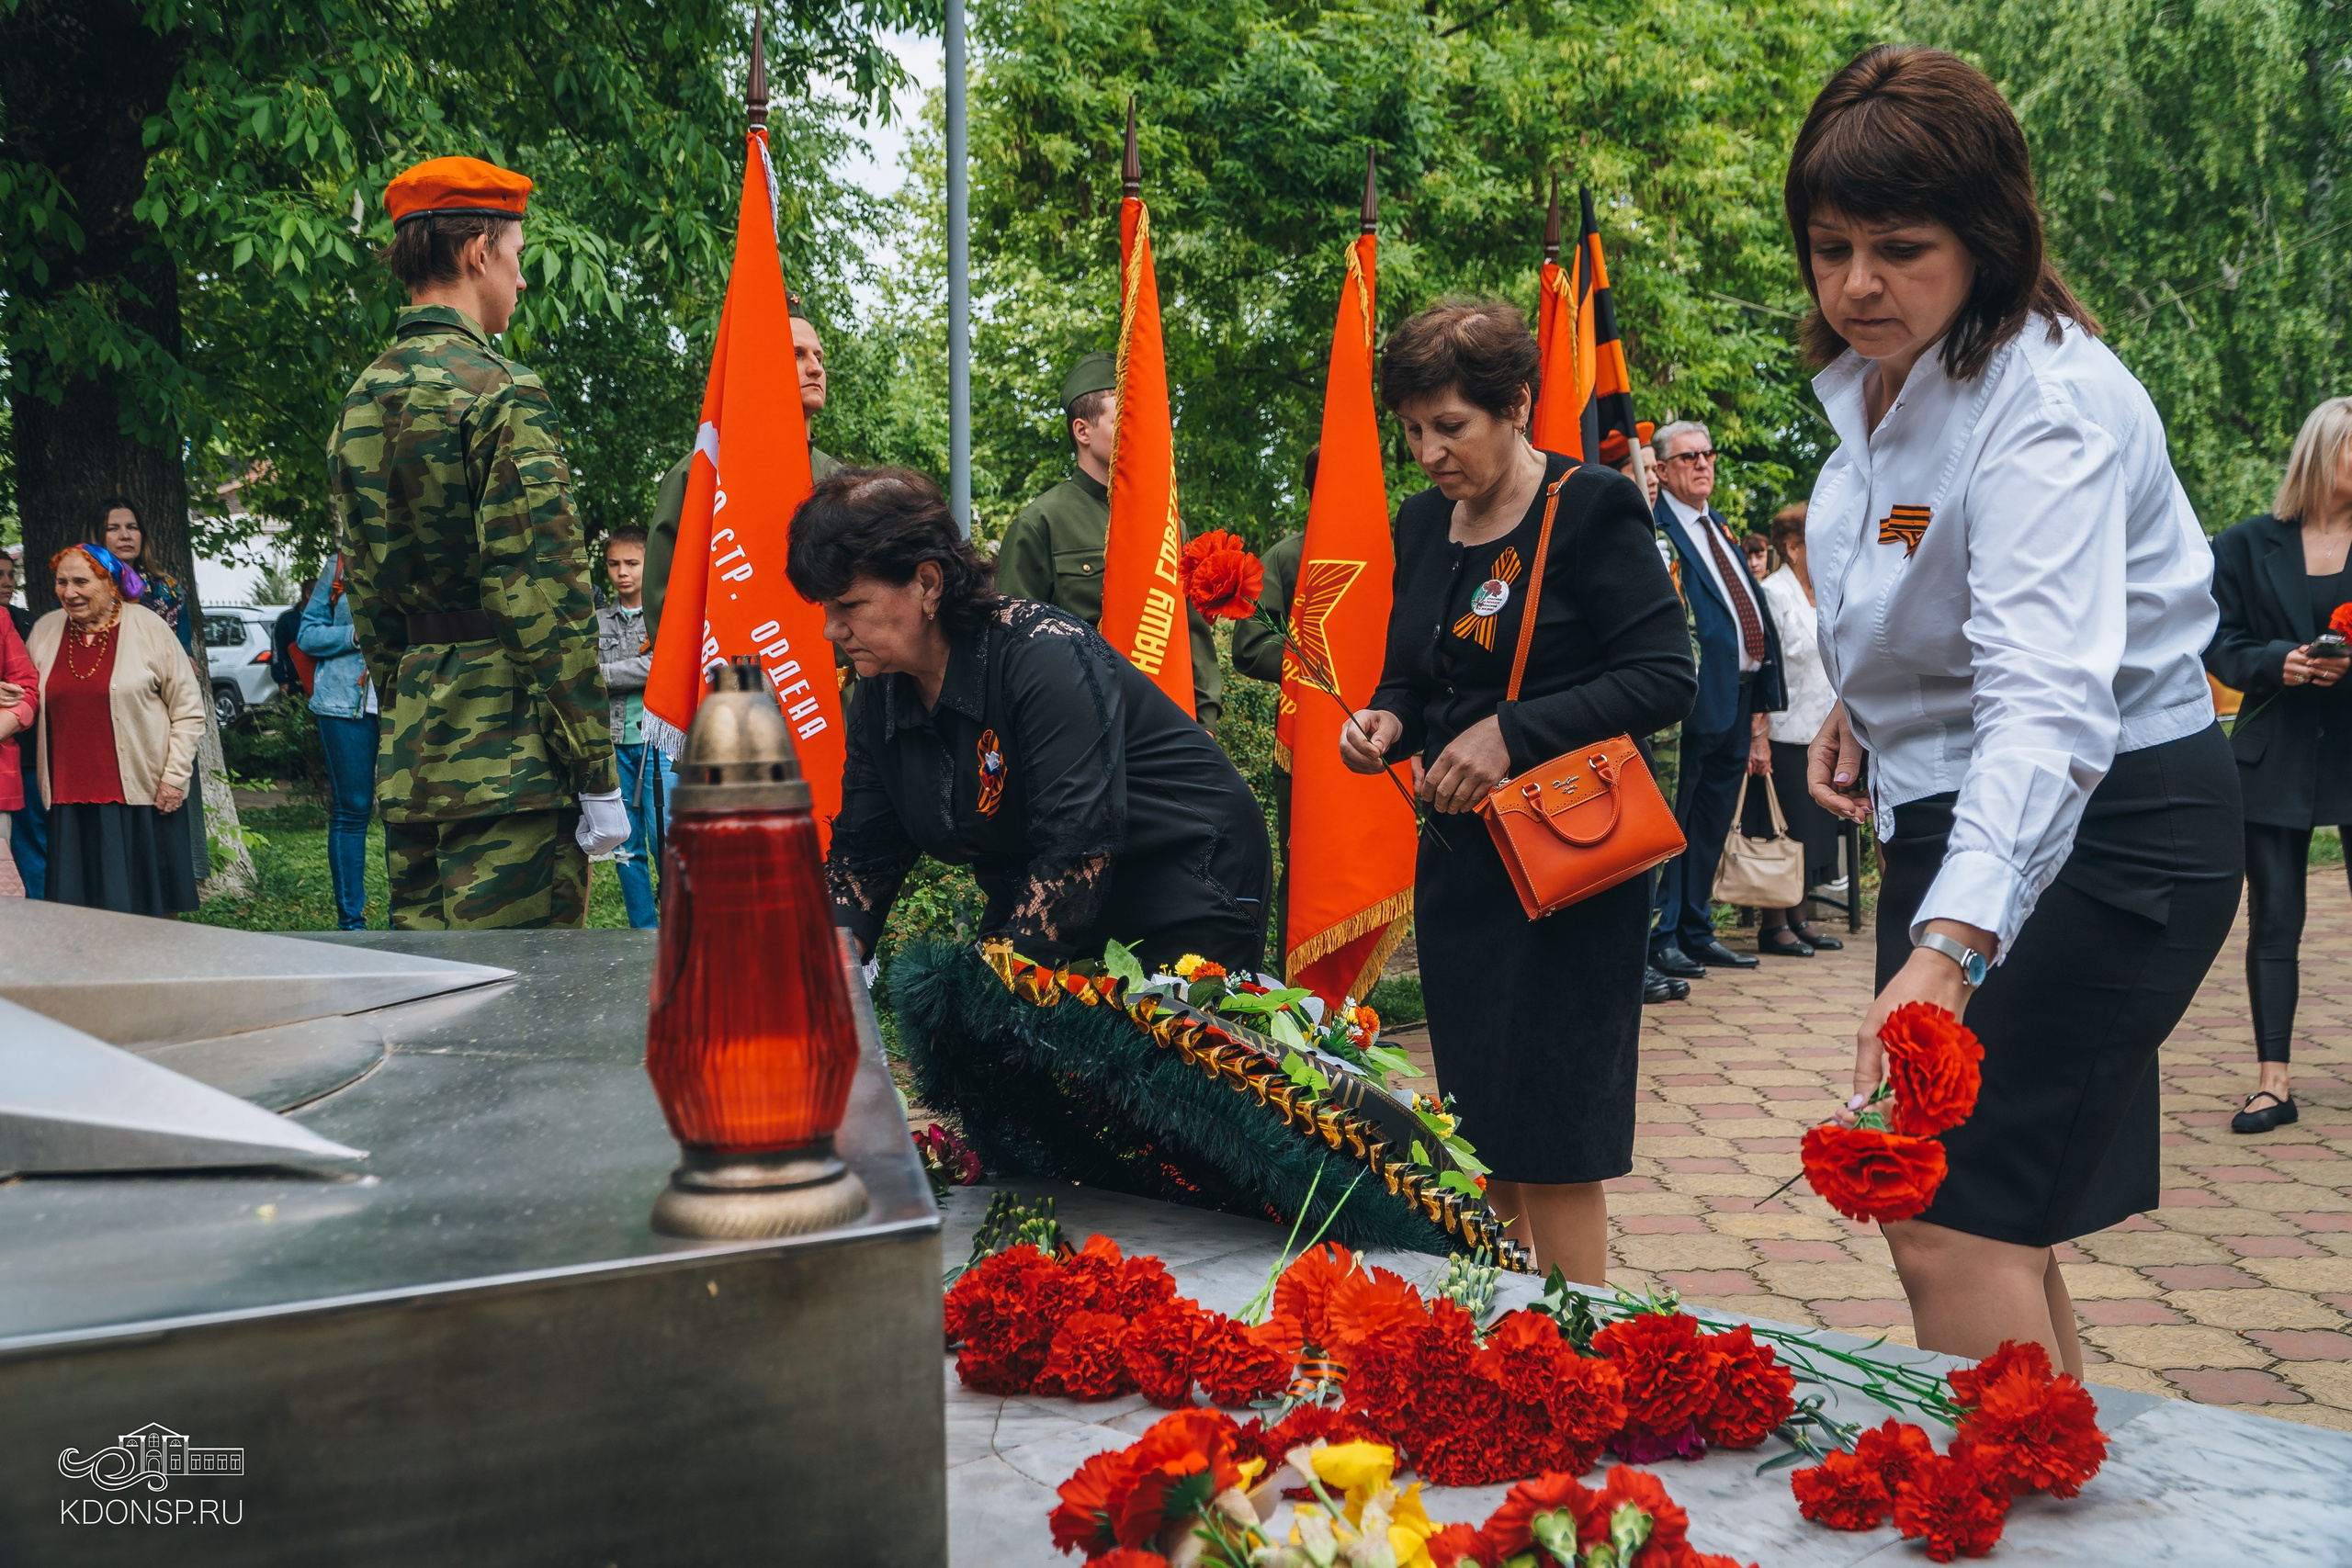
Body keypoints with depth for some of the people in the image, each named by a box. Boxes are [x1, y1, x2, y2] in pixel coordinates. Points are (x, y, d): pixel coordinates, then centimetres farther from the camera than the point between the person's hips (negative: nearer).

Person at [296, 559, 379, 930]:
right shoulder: (342, 566, 8)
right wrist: (355, 634, -10)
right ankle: (351, 920, 7)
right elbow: (307, 634, 7)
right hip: (347, 704, -1)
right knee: (351, 811, 1)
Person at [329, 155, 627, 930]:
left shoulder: (361, 399, 14)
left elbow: (364, 589, 18)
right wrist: (598, 776, -14)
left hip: (410, 756, 9)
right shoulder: (500, 393, -12)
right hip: (509, 757, -9)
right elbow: (547, 596, -16)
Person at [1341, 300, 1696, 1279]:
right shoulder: (1423, 522, 11)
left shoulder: (1593, 510, -9)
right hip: (1456, 859, 7)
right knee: (1477, 1133, 12)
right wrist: (1387, 720, -2)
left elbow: (1664, 677, -14)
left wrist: (1514, 734, -21)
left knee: (1552, 1145, -3)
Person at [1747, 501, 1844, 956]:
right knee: (1782, 832, -4)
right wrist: (1760, 732, -19)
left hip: (1818, 734, 8)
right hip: (1785, 734, -8)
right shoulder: (1773, 594, -10)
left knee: (1813, 830, 10)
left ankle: (1798, 918, 17)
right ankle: (1772, 924, 3)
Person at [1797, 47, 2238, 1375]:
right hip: (1956, 813, 9)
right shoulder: (1875, 380, 4)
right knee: (1996, 1217, 16)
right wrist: (1863, 705, 7)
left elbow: (2050, 702, -40)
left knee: (1950, 1225, -14)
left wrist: (1947, 948, -52)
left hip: (2104, 829, -9)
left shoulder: (2046, 407, -25)